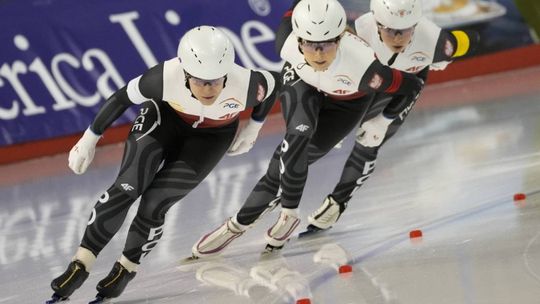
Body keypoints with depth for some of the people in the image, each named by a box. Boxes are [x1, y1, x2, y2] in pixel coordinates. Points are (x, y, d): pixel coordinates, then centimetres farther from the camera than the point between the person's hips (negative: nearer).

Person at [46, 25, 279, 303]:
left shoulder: (246, 85, -37)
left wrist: (254, 127, -2)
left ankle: (127, 268, 15)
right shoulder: (165, 78, -37)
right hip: (164, 117, 0)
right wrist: (90, 139, -10)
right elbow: (123, 97, -19)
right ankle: (81, 264, -5)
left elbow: (272, 83, -12)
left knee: (154, 204, -11)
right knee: (127, 187, -16)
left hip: (211, 136, 0)